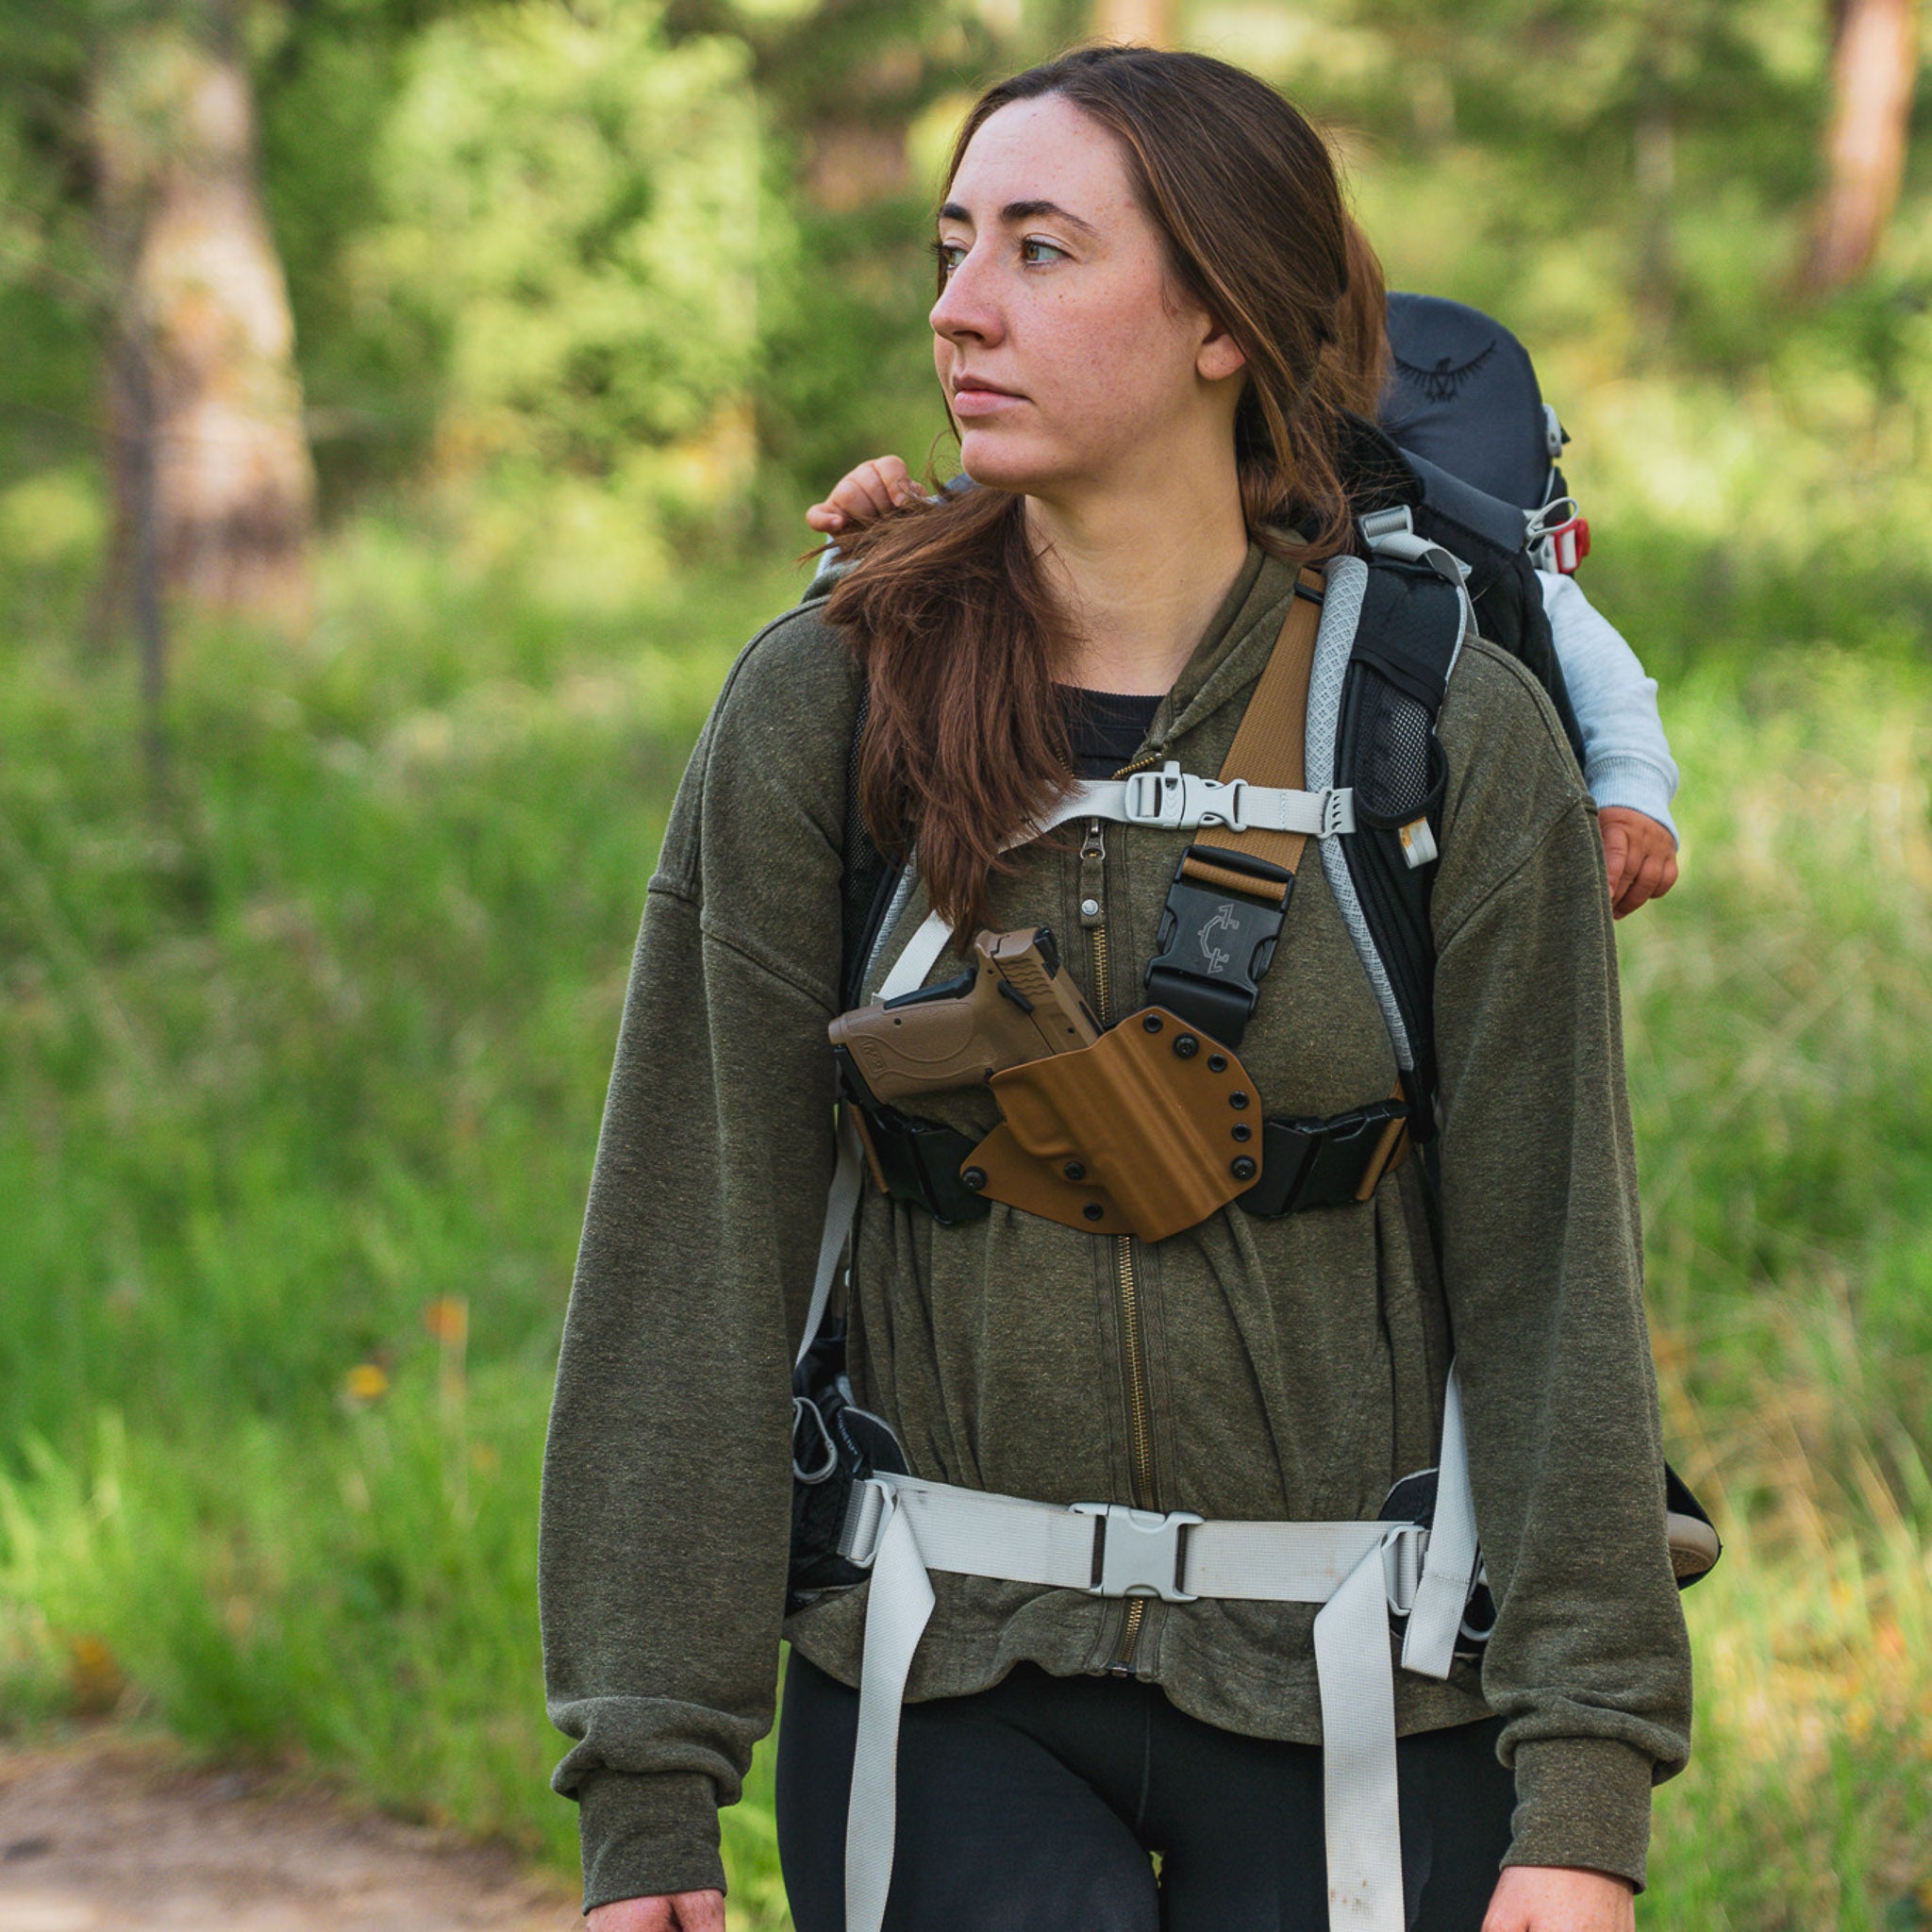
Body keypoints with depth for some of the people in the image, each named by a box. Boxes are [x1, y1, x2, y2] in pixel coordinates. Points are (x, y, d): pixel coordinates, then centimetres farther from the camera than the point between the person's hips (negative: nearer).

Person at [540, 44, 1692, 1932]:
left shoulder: (1459, 733, -5)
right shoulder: (821, 710, -3)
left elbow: (1551, 1281, -4)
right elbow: (691, 1258, -3)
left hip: (1349, 1707, 0)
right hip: (942, 1696, 0)